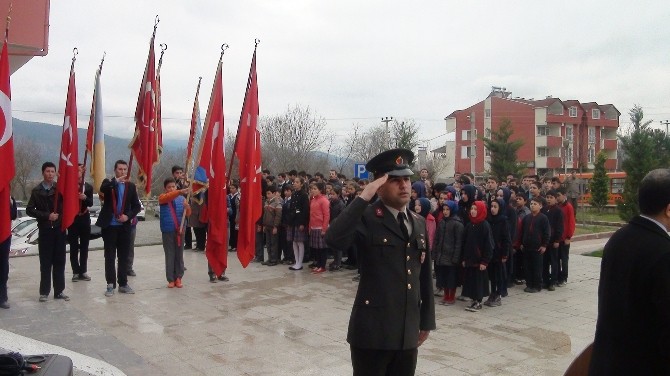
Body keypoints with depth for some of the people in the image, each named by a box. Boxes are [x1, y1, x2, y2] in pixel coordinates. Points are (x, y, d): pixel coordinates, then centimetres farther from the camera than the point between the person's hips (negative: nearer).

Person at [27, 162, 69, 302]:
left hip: (59, 229, 1)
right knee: (45, 262, 3)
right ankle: (44, 292, 11)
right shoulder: (36, 191, 2)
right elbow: (29, 210, -2)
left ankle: (59, 291, 12)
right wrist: (46, 215, -11)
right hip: (44, 230, -1)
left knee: (59, 261, 5)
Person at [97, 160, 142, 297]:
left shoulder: (131, 186, 7)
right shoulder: (108, 183, 1)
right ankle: (110, 284, 9)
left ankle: (123, 284, 16)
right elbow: (102, 189, -24)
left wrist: (128, 216, -9)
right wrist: (116, 180, -33)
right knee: (110, 256, 2)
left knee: (124, 256, 8)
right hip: (109, 225, -2)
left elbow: (137, 206, 7)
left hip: (124, 226, 3)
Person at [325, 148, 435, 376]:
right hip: (372, 330, -6)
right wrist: (363, 197, -27)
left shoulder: (419, 223, 10)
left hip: (408, 331, 6)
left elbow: (425, 275, 14)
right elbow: (333, 239, -30)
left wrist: (426, 320, 15)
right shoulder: (366, 218, -10)